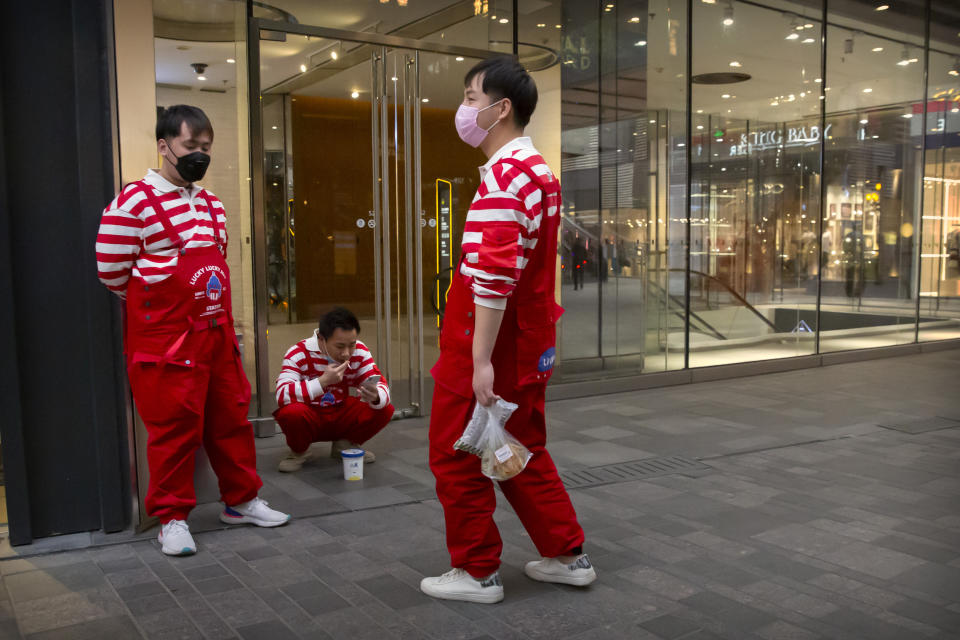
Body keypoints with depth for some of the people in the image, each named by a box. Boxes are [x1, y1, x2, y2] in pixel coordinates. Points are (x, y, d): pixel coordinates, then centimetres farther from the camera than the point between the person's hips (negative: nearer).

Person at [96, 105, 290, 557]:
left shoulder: (212, 204, 14)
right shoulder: (134, 202, -10)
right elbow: (111, 270, -7)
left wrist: (220, 316, 17)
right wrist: (152, 306, 6)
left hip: (218, 334, 7)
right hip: (166, 341, -7)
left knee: (231, 419, 13)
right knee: (174, 428, 0)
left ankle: (241, 500, 28)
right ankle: (172, 518, 16)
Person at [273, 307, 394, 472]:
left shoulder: (359, 352, -10)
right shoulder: (299, 354, -22)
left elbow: (382, 387, -13)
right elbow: (282, 395, -34)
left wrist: (375, 397, -38)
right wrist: (323, 381, -40)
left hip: (341, 417, 4)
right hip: (309, 418, -3)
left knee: (385, 410, -18)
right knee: (291, 412, -36)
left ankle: (346, 445, 8)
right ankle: (299, 452, -3)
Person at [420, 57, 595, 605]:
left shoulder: (504, 176, -19)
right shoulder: (539, 170, 13)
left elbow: (493, 278, -27)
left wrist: (481, 360, -26)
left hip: (485, 355, -9)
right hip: (530, 348, 9)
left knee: (457, 458, 6)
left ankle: (478, 573, 19)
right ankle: (568, 556, 29)